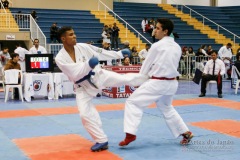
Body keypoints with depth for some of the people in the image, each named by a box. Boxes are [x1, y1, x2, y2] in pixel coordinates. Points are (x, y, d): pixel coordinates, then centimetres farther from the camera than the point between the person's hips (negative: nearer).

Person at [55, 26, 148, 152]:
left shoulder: (83, 47, -9)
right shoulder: (60, 58, -17)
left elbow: (101, 53, 2)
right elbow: (75, 74, -24)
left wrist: (120, 54, 3)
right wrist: (88, 65, -37)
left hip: (98, 75, 1)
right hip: (83, 87, -1)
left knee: (126, 79, -7)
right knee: (85, 114, -8)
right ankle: (101, 141, 4)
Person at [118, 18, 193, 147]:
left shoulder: (157, 46, -12)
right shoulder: (177, 47, 8)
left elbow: (147, 65, -3)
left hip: (158, 83, -7)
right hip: (171, 83, 7)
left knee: (133, 102, -1)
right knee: (166, 108, 28)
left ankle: (130, 134, -10)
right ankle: (185, 133, 30)